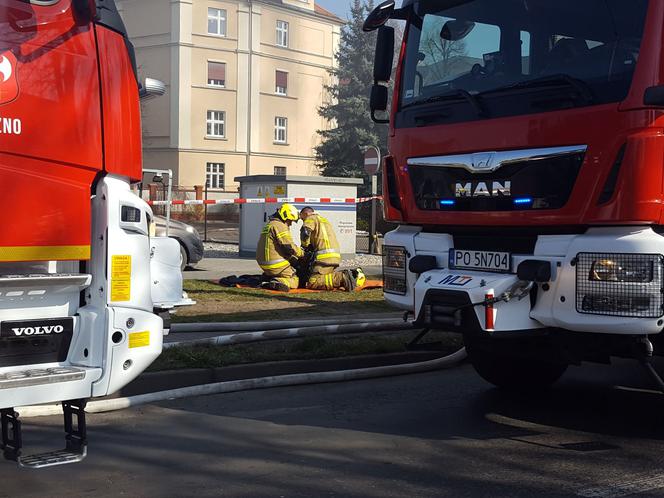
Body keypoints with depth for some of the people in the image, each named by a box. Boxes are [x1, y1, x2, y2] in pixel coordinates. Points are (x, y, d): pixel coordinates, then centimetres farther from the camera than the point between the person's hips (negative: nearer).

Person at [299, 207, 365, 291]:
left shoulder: (311, 218, 8)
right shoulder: (324, 220, 35)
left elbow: (305, 233, -10)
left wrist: (305, 246, 6)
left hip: (325, 256, -9)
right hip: (336, 256, 9)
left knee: (312, 283, -16)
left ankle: (342, 278, -28)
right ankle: (352, 274, 5)